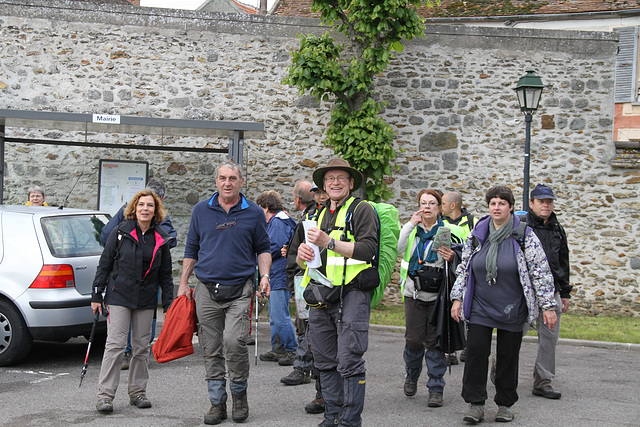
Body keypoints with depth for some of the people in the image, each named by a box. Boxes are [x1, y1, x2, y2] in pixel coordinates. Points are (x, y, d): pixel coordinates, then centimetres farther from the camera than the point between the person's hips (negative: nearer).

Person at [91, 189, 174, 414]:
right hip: (119, 296, -3)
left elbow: (165, 274, 12)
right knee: (115, 345, -8)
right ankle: (105, 395, -4)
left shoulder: (161, 238, 7)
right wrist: (96, 295, -2)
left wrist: (168, 302, 8)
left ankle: (137, 392, 19)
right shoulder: (121, 232, -1)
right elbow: (105, 264, 1)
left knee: (142, 347, 8)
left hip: (146, 300, 3)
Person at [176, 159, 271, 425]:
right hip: (206, 289, 2)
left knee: (234, 341, -17)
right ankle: (217, 403, 15)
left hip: (240, 289, -2)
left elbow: (262, 248, 13)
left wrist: (264, 276, -2)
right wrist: (183, 283, 9)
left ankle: (239, 395, 4)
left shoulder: (254, 213, 5)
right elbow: (191, 249, 14)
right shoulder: (201, 211, 8)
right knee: (211, 350, 4)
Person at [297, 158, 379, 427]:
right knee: (325, 361, 10)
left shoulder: (361, 210, -1)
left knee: (349, 361, -8)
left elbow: (367, 249, -15)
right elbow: (303, 263, 19)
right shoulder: (320, 215, 20)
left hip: (351, 296, -7)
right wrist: (302, 255, -5)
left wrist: (329, 242, -21)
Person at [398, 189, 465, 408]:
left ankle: (436, 388, 8)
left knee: (436, 340, -2)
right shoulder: (412, 229, 9)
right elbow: (397, 249, -9)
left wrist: (452, 258, -18)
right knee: (413, 339, 4)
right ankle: (412, 376, 31)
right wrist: (411, 224, -11)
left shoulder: (449, 231, 2)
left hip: (438, 294, -2)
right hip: (414, 293, 2)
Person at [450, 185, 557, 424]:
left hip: (512, 310, -2)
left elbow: (541, 272, -4)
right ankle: (475, 404, 2)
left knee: (508, 356, 5)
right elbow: (464, 268, 12)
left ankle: (505, 404, 20)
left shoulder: (524, 236, -5)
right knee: (476, 351, -6)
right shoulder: (477, 235, 4)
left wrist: (548, 306, -7)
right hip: (480, 308, 2)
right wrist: (457, 298, 7)